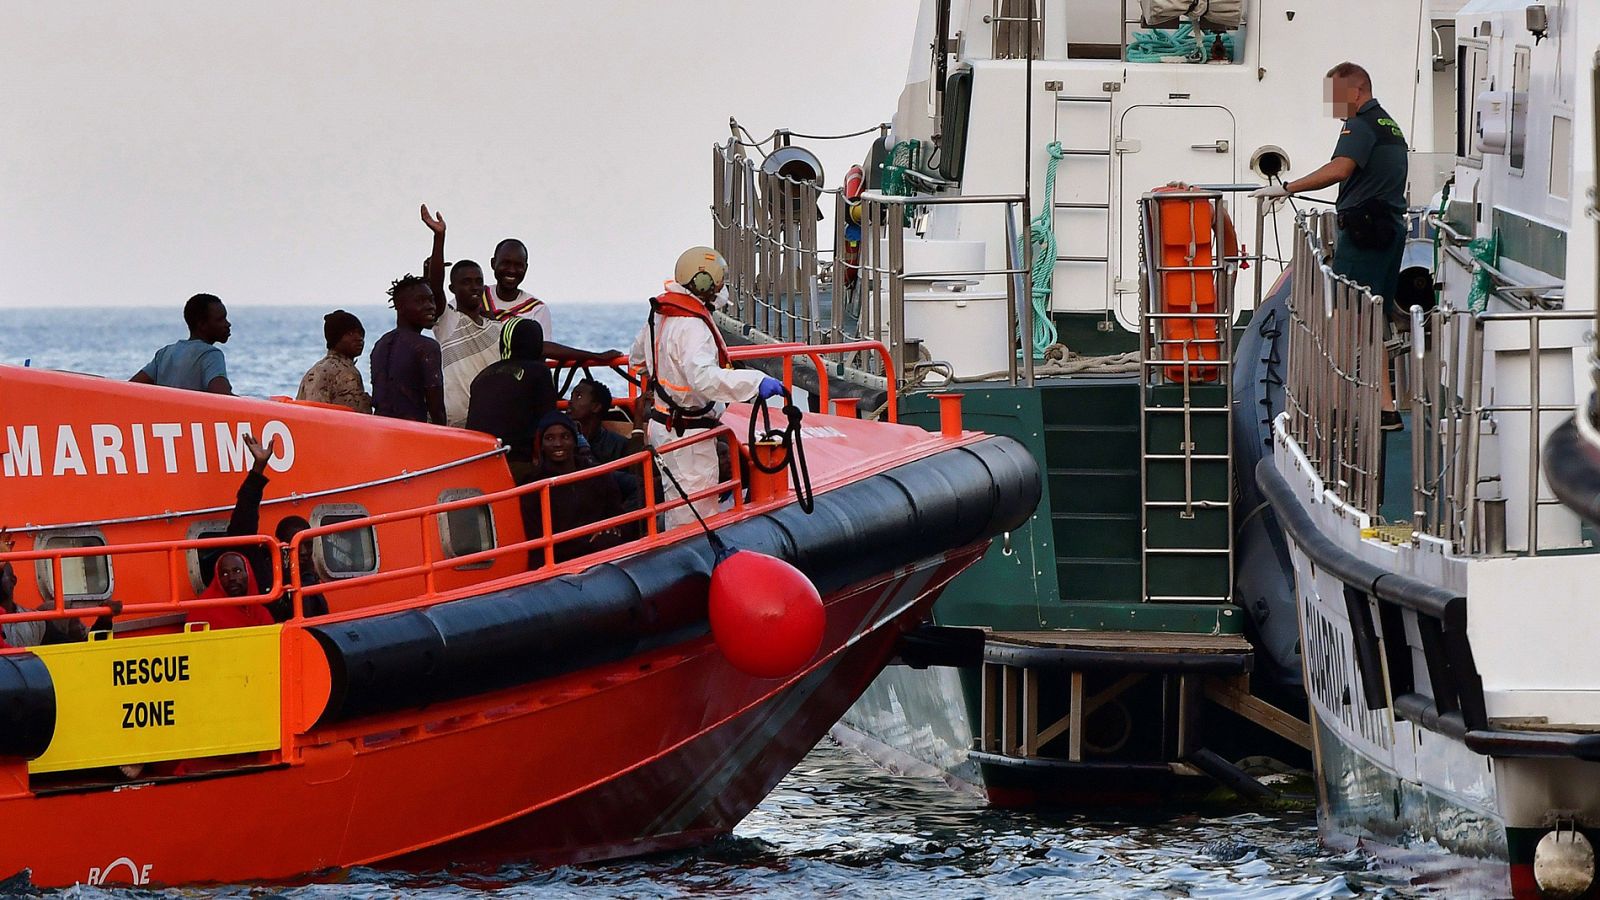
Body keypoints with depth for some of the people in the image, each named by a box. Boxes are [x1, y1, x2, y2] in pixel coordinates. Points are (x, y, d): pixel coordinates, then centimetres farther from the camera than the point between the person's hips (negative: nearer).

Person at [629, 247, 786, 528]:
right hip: (688, 433, -10)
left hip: (664, 423, 10)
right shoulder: (691, 326, -23)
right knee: (696, 512, -6)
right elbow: (704, 377, -38)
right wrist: (756, 383, -44)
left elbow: (637, 358, 26)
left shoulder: (660, 314, 9)